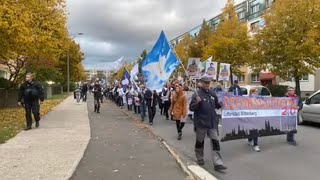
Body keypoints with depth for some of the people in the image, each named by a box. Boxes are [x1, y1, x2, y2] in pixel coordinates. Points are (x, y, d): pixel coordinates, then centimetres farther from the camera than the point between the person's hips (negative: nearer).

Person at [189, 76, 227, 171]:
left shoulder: (212, 93, 8)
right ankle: (200, 158, 33)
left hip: (212, 122, 5)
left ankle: (218, 163, 4)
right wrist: (197, 102, -31)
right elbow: (191, 108, -14)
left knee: (215, 142, 1)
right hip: (201, 123, -4)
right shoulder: (197, 94, -11)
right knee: (200, 141, 12)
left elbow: (217, 105, 21)